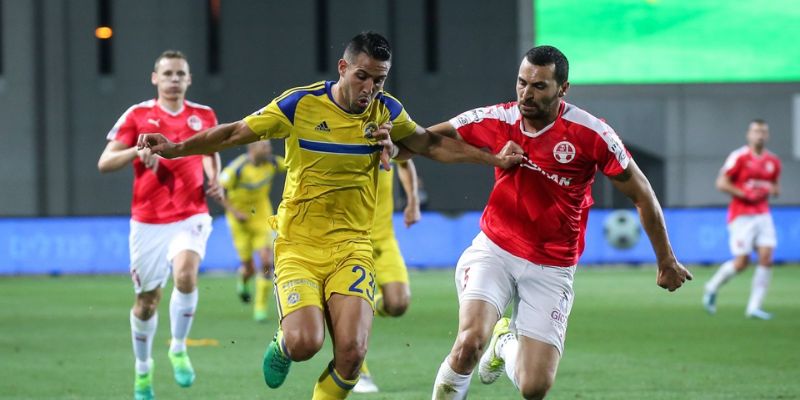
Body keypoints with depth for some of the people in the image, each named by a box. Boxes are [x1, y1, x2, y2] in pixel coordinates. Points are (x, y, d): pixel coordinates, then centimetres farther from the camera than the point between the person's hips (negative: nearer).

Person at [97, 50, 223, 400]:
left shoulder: (204, 116, 7)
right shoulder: (137, 116, -1)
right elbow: (104, 162, -5)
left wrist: (214, 180, 6)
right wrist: (138, 150, -23)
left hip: (190, 217, 0)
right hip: (148, 222, 0)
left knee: (185, 274, -28)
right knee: (146, 301, 6)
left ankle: (178, 349, -7)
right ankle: (143, 370, 29)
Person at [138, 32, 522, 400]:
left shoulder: (387, 111, 2)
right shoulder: (300, 104, -8)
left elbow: (432, 145, 18)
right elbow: (234, 133, -2)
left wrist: (494, 159, 15)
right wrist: (173, 148, -10)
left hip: (352, 248, 2)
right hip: (298, 244, -2)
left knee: (352, 351, -17)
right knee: (304, 343, -22)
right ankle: (282, 345, 17)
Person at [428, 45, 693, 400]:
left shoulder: (590, 134, -13)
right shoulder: (498, 120, -6)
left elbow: (641, 195, -2)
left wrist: (666, 261, 4)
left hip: (551, 270, -1)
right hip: (494, 250, 1)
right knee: (470, 342, -27)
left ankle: (507, 341, 29)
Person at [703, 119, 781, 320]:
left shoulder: (773, 161, 10)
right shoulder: (739, 157, -7)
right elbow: (721, 183, -9)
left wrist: (772, 189, -1)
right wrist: (745, 194, -15)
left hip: (763, 215, 5)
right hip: (741, 215, -5)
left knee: (766, 258, -9)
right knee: (741, 262, -8)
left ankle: (754, 307, -5)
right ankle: (712, 287, 20)